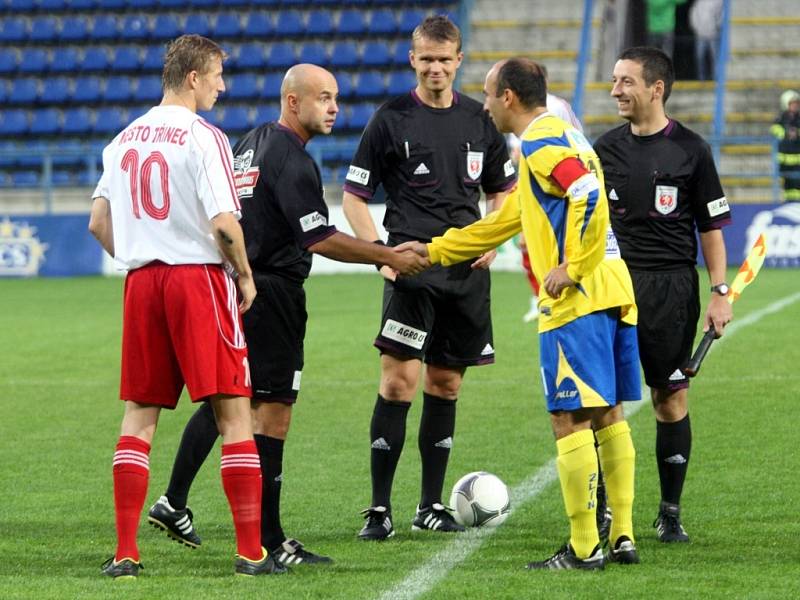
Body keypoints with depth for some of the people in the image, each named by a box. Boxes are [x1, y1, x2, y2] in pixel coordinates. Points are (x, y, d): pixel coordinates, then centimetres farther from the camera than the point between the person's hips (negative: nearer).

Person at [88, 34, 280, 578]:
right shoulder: (203, 138, -9)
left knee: (139, 413, 9)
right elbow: (223, 222, -15)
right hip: (199, 276, -6)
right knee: (234, 412, -2)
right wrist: (245, 275, -1)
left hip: (142, 281, 6)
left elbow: (98, 222, 14)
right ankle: (251, 552, -4)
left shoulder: (125, 139, 12)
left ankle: (125, 553, 5)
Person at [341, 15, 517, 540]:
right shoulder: (391, 120, -1)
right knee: (399, 382, -12)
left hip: (467, 273, 4)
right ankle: (380, 509, -7)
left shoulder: (480, 121, 10)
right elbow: (354, 199, 2)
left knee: (446, 385, 9)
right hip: (411, 270, -4)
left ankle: (431, 505, 17)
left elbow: (503, 191, 22)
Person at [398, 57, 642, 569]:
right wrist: (432, 251, 36)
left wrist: (573, 267, -21)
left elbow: (589, 194, -24)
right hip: (614, 292, 10)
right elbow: (506, 221, 33)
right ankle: (623, 538, 13)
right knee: (608, 414, 13)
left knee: (570, 418, -6)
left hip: (578, 297, -10)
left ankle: (583, 549, -5)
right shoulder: (558, 136, 25)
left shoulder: (540, 142, -6)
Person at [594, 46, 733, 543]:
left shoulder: (690, 149, -1)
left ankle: (671, 514, 11)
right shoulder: (606, 148, 7)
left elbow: (712, 225, 2)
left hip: (672, 287, -2)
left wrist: (720, 292, -3)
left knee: (671, 399, 1)